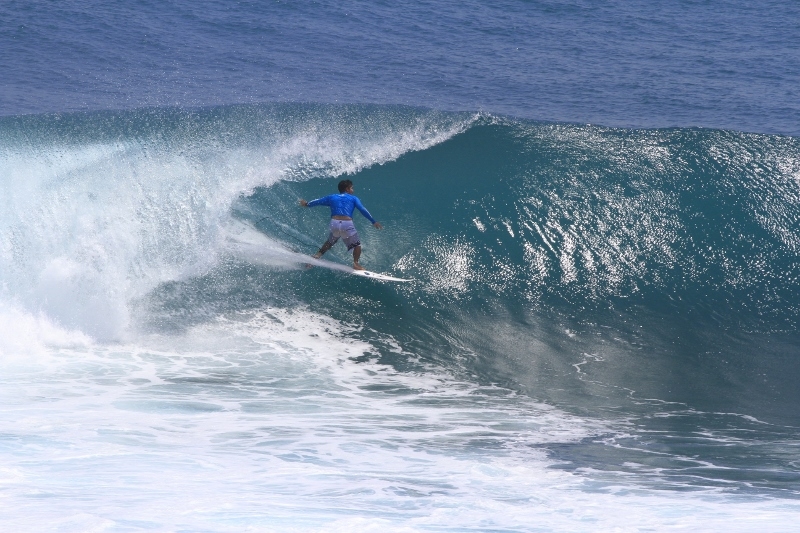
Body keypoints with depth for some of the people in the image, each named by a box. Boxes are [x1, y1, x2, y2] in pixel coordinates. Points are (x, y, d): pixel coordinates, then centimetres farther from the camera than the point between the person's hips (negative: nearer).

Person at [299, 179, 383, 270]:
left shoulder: (332, 197, 23)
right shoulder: (353, 198, 15)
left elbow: (318, 201, 35)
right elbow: (363, 210, 4)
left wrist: (306, 204, 53)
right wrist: (373, 222, 3)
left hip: (334, 223, 3)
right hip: (347, 224, -3)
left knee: (330, 242, 29)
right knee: (357, 245, 11)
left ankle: (317, 255, 19)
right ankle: (356, 263, -5)